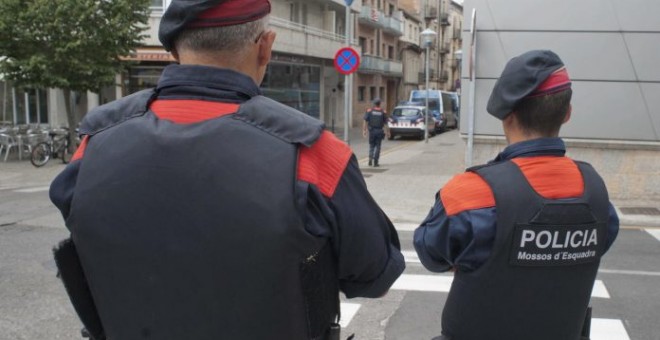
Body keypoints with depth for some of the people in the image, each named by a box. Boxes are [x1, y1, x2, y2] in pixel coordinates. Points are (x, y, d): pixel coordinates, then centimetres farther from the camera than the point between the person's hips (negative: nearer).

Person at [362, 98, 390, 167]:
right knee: (377, 147, 7)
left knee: (371, 146, 14)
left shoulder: (369, 111, -1)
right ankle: (375, 162, 4)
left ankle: (370, 158, -4)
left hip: (372, 131, 1)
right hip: (379, 131, 0)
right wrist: (387, 132, 6)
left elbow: (365, 122, -4)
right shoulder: (383, 112, -1)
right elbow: (385, 124, -1)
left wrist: (364, 131, -1)